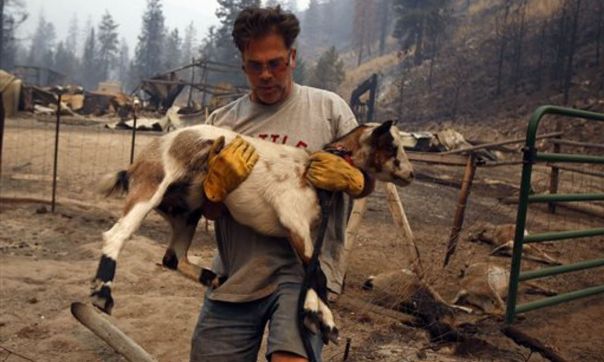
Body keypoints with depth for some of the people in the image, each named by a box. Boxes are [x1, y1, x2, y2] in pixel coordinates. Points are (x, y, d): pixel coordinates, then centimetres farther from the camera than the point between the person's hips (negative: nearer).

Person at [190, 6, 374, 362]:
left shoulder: (329, 107, 2)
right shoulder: (221, 121, 8)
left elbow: (366, 181, 5)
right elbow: (206, 209, 7)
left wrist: (348, 178, -19)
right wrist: (216, 184, -17)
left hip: (304, 267, -3)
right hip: (235, 274, 3)